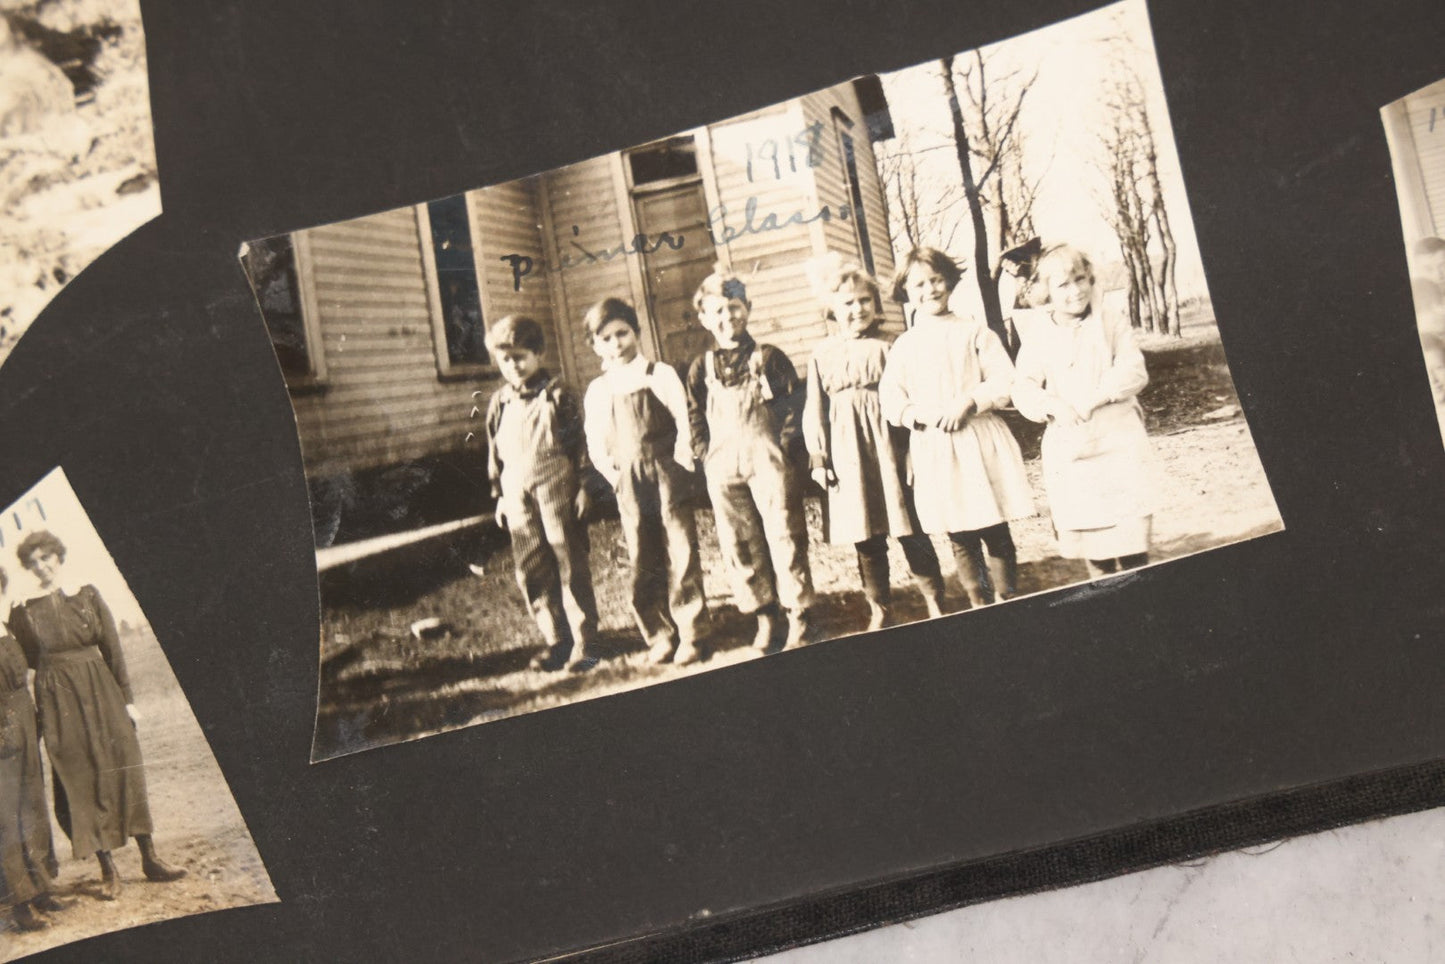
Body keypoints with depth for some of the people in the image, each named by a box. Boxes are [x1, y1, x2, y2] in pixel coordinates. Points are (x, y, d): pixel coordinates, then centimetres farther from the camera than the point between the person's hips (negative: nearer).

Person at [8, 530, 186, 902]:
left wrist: (127, 697, 2)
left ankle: (150, 859, 11)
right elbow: (26, 663, 3)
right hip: (59, 701, -2)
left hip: (102, 693, 2)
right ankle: (108, 870, 6)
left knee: (125, 771, 3)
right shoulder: (23, 611, -2)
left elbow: (113, 649, 3)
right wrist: (37, 717, -1)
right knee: (81, 781, 0)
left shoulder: (88, 596, 2)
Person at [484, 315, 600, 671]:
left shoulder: (557, 395, -3)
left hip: (558, 493, -5)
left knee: (571, 568, -1)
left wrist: (583, 487, -6)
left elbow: (580, 443, -3)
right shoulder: (500, 403, 11)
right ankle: (556, 641, 16)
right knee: (532, 574, 6)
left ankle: (584, 641, 6)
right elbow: (495, 453, 17)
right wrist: (499, 495, 15)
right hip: (519, 498, 5)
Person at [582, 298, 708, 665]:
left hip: (668, 478, -2)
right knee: (643, 563, 4)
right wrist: (616, 476, -1)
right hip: (630, 486, 2)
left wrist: (680, 469, -7)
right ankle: (659, 634, 13)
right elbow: (596, 445, 10)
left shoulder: (660, 375, 0)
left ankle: (689, 634, 6)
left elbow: (684, 426, -1)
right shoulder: (598, 391, 6)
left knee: (681, 556, -1)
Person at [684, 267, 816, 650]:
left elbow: (794, 403, 3)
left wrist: (785, 444, -7)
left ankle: (798, 616, 3)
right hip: (724, 470, 3)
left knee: (784, 537, -4)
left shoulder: (769, 358, 4)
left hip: (769, 462, -3)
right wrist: (705, 455, 2)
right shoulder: (701, 368, 10)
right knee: (739, 546, 4)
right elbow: (694, 418, 13)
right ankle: (763, 617, 14)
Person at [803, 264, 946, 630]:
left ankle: (934, 600, 12)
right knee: (865, 538, 7)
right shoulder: (822, 357, 6)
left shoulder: (886, 348, 3)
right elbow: (815, 411, 8)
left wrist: (913, 447, -3)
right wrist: (818, 457, 1)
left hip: (888, 446, -2)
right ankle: (879, 609, 18)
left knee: (910, 531, 0)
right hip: (847, 454, 2)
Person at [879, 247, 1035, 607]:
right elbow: (890, 398, 3)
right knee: (960, 538, 7)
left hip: (982, 445, -1)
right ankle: (979, 604, 18)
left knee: (996, 533, 0)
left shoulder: (974, 332, 4)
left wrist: (970, 402, -16)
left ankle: (1006, 600, 10)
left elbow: (1005, 381, -2)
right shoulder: (905, 345, 8)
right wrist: (919, 413, -14)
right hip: (934, 452, 2)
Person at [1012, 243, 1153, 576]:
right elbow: (1023, 389, 1)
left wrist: (1094, 398, -21)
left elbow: (1134, 372, -8)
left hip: (1118, 442, -2)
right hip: (1068, 450, 2)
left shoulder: (1112, 326, 2)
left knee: (1130, 533, -6)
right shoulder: (1038, 337, 5)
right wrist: (1053, 405, -19)